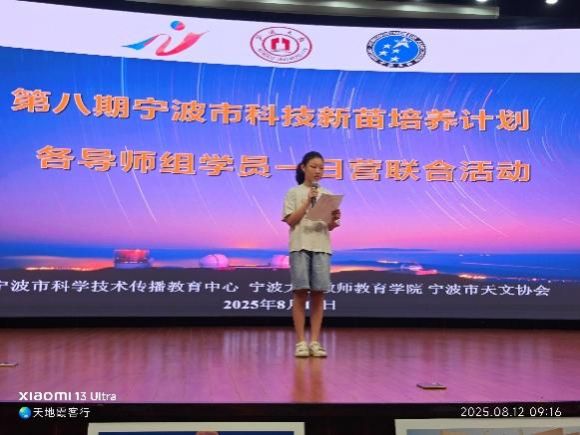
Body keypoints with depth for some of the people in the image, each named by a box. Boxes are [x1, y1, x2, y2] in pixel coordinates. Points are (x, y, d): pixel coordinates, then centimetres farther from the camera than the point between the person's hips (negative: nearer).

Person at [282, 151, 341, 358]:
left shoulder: (326, 194, 14)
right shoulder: (294, 193, 5)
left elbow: (329, 227, 11)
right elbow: (291, 220, -5)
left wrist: (334, 219, -12)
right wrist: (308, 201, -11)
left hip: (322, 247, 3)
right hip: (300, 246, -3)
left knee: (318, 294, 0)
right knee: (301, 292, -5)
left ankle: (315, 341, 6)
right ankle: (301, 342, 1)